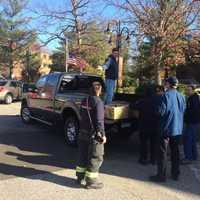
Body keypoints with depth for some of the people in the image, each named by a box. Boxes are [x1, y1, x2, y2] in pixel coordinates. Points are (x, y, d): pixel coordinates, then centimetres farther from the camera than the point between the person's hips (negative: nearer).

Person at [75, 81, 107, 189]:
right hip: (94, 135, -8)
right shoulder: (98, 102, -18)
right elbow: (99, 120, -20)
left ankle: (80, 177, 30)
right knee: (95, 158, 4)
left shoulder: (84, 101, 6)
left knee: (83, 156, 19)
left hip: (83, 133, 8)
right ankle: (91, 181, 10)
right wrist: (102, 135, -15)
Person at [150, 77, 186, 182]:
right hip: (178, 128, 7)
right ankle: (175, 174, 26)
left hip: (167, 128, -7)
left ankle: (161, 175, 7)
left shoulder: (166, 95, -16)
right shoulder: (181, 96, 5)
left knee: (162, 152, 2)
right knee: (175, 151, 16)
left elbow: (160, 112, -18)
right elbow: (183, 111, 14)